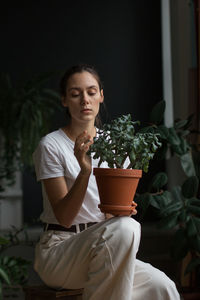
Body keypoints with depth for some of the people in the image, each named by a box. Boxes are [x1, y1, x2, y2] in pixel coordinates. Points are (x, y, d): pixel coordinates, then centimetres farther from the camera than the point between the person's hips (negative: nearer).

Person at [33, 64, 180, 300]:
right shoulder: (51, 145, -7)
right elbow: (64, 217, -13)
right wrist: (84, 170, -26)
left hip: (102, 250, 5)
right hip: (59, 249, -5)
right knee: (125, 228, -33)